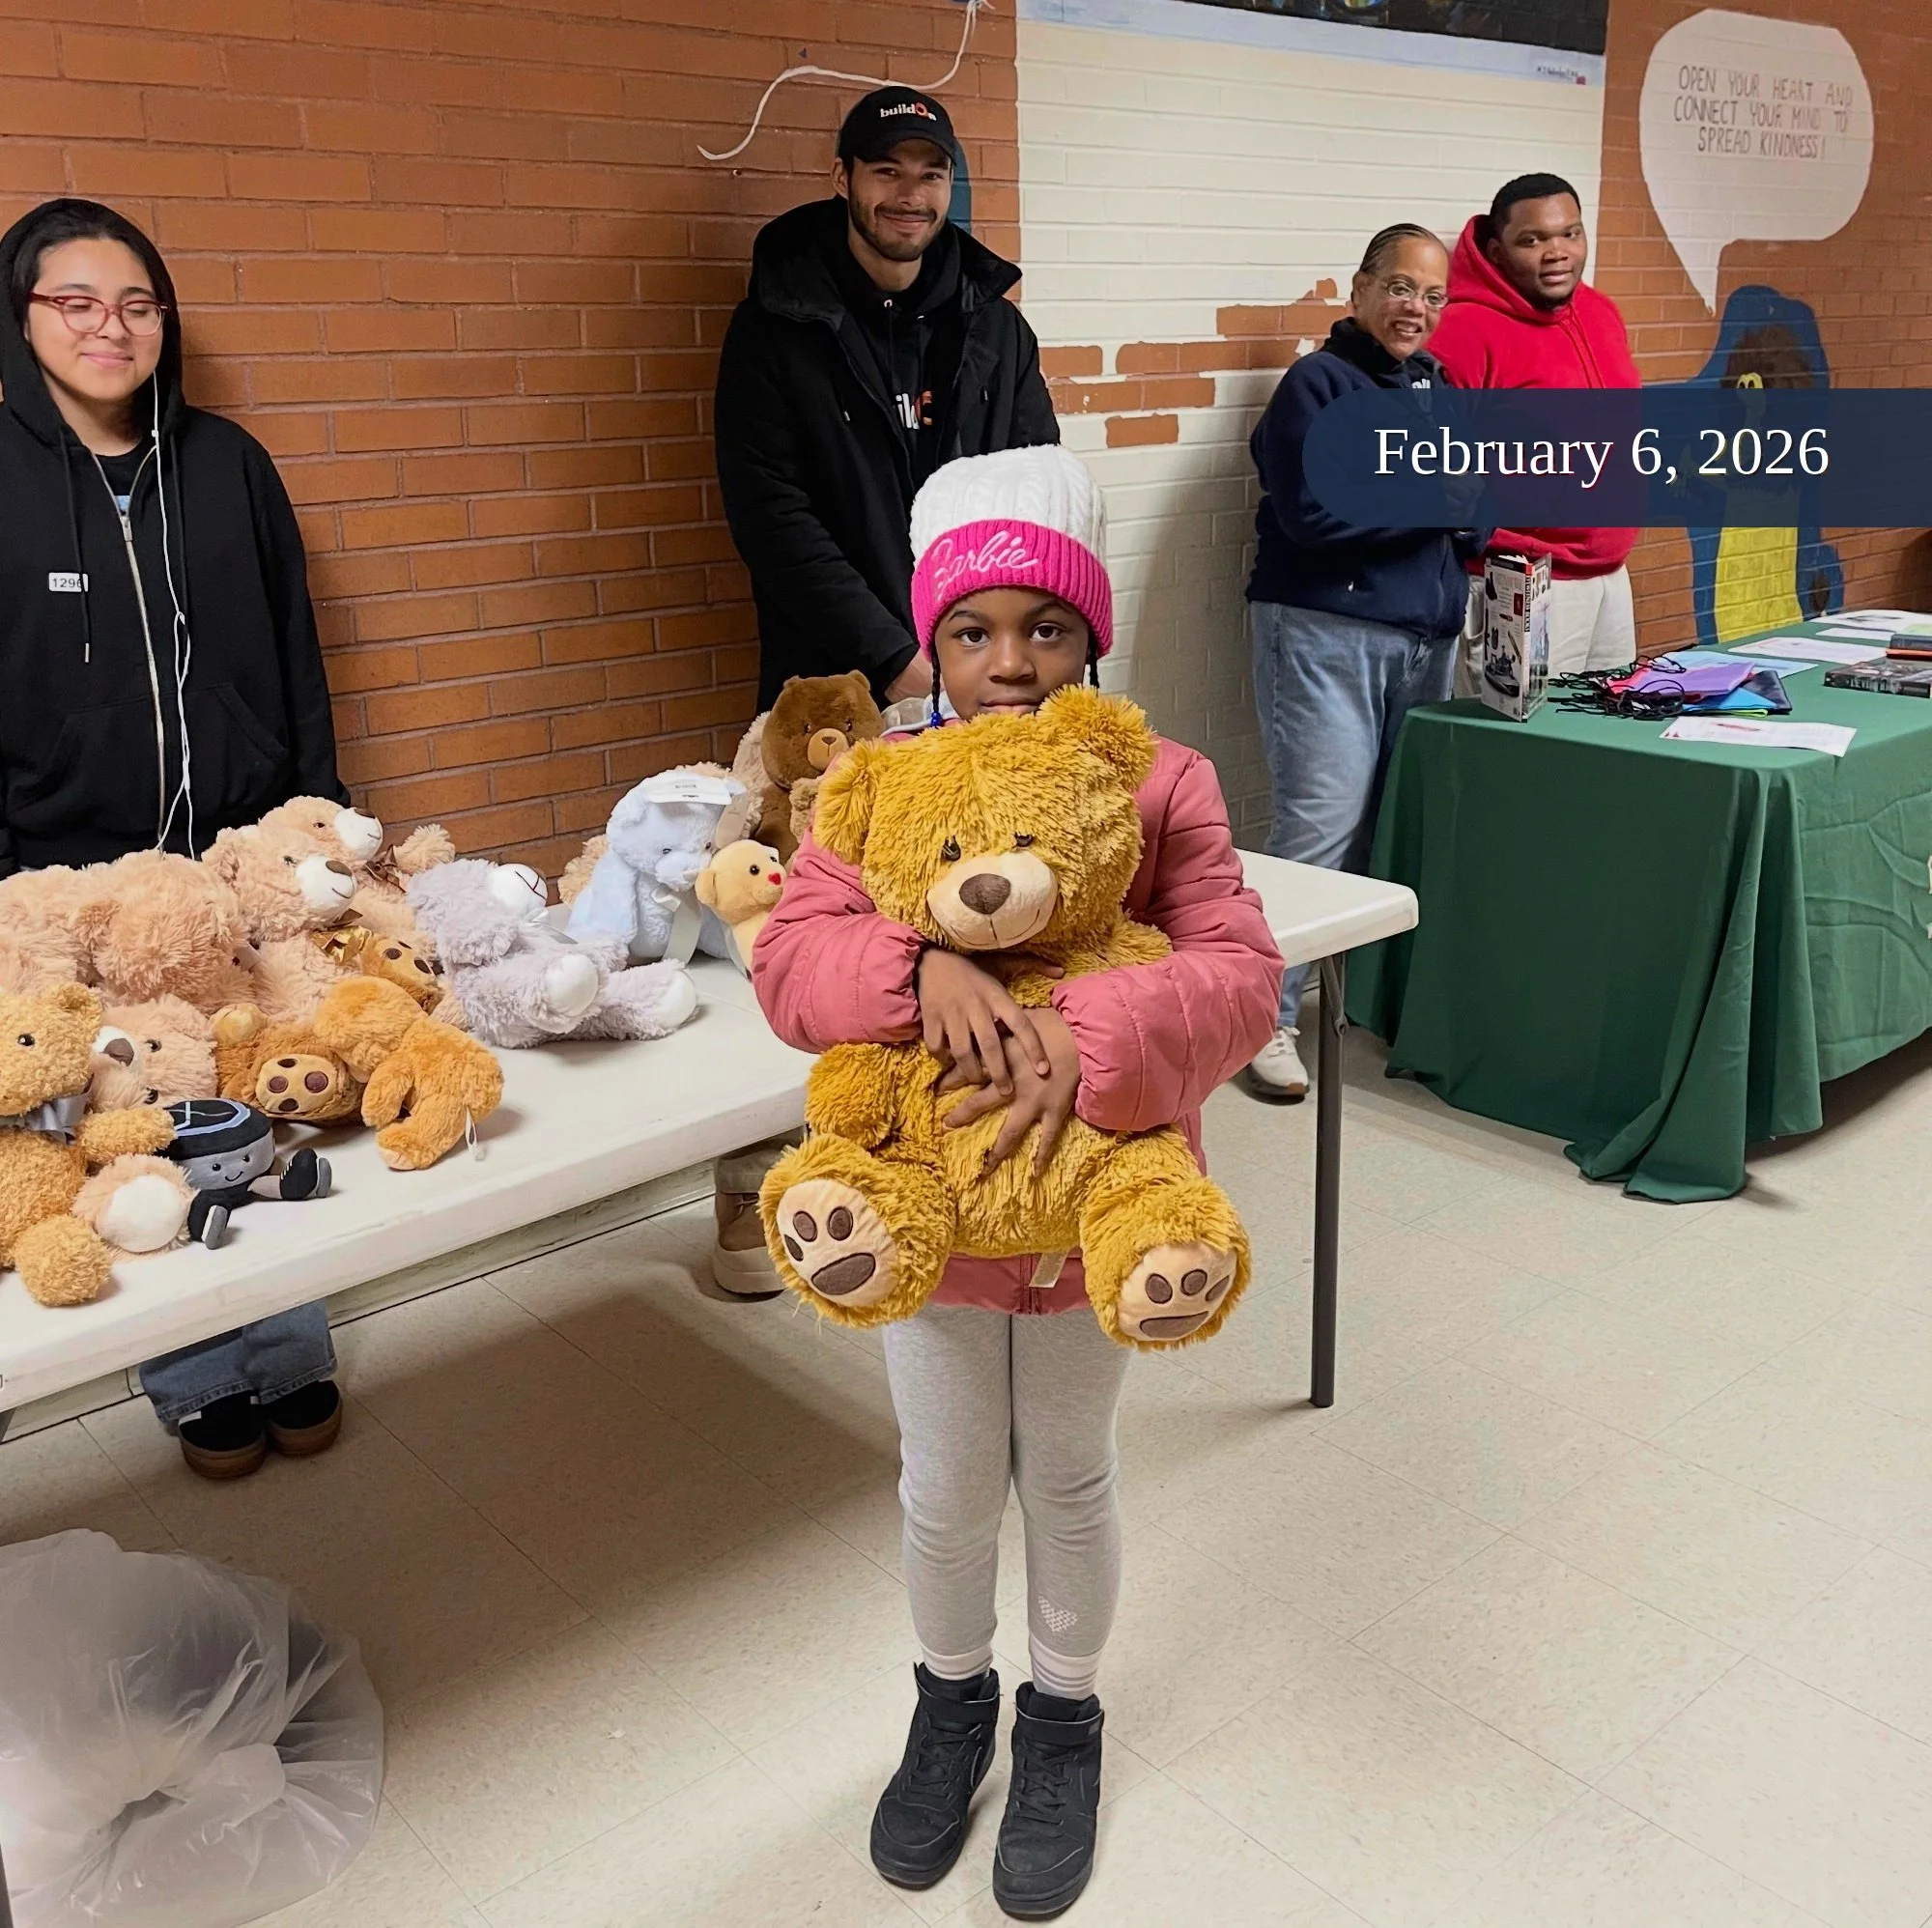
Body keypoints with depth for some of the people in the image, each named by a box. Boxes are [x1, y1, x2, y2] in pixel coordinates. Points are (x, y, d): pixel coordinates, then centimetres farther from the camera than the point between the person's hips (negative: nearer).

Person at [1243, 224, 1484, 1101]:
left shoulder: (1436, 383, 17)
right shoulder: (1317, 382, -4)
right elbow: (1310, 515, -17)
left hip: (1426, 635, 8)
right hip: (1326, 632, -7)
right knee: (1320, 825, -13)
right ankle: (1269, 1017, -6)